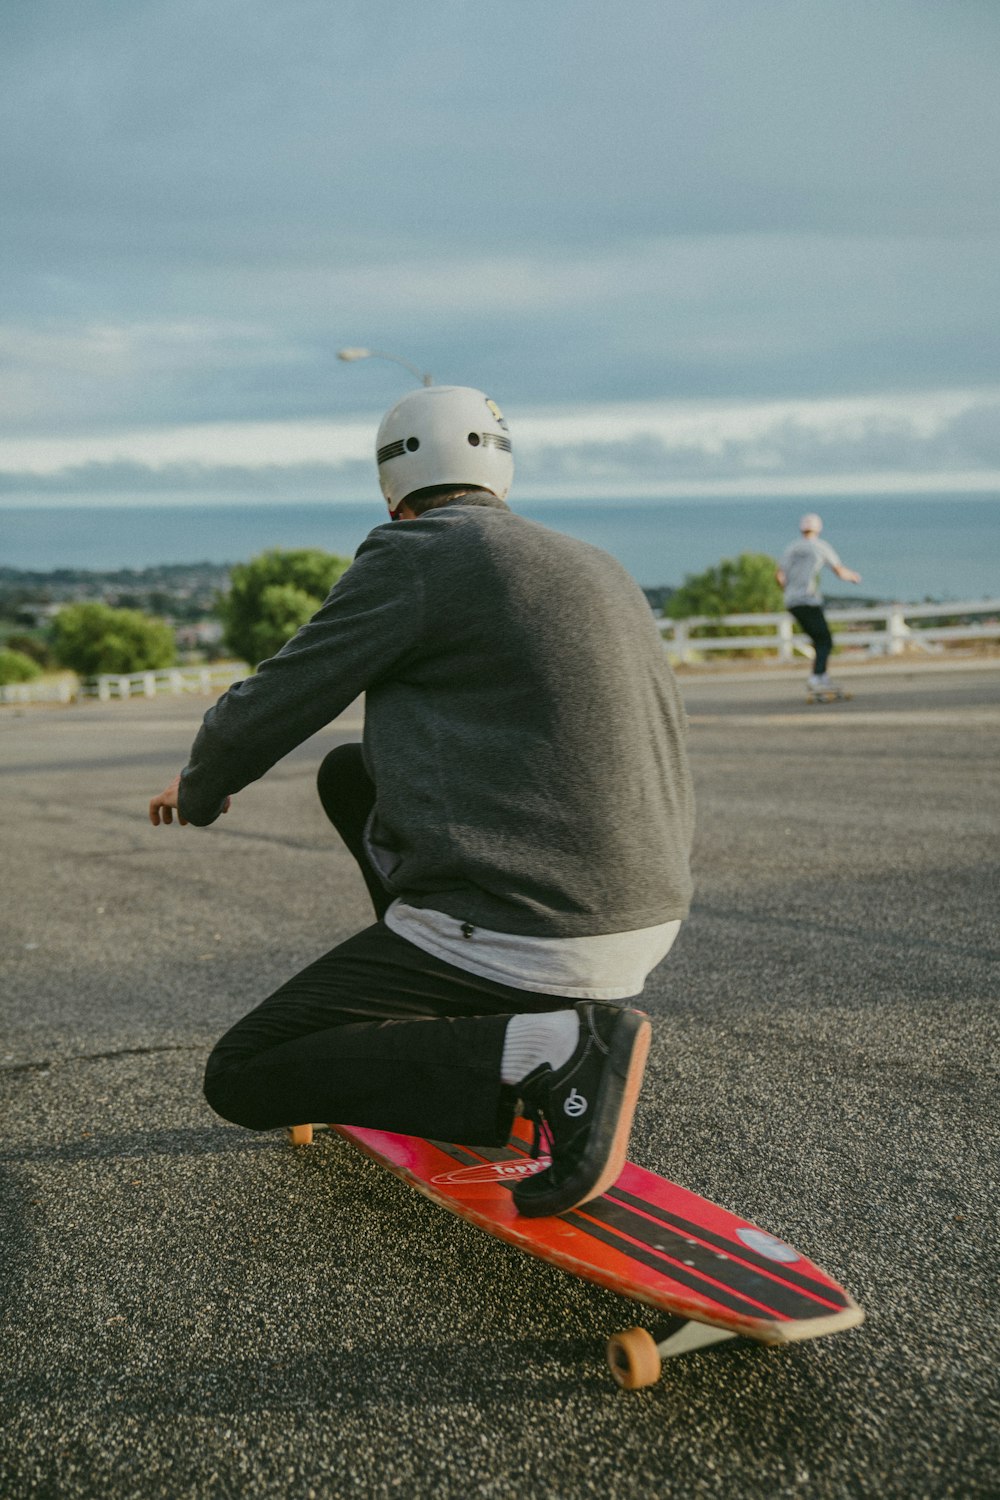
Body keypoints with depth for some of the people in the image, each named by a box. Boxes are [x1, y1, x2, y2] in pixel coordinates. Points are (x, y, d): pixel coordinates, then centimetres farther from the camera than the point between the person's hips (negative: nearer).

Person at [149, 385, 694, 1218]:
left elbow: (269, 708, 0)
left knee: (242, 1079, 3)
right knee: (348, 775, 23)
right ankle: (460, 1024, 20)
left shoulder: (413, 556, -7)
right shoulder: (600, 570, 16)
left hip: (517, 933, -9)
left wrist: (200, 787, 22)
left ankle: (552, 1054, -13)